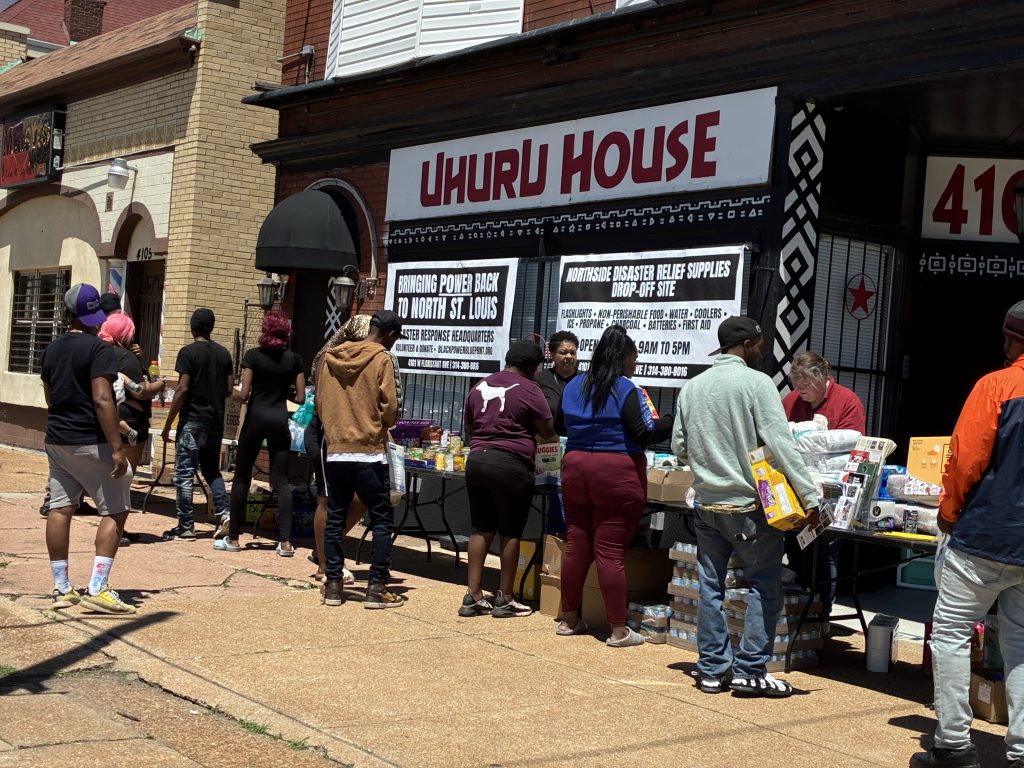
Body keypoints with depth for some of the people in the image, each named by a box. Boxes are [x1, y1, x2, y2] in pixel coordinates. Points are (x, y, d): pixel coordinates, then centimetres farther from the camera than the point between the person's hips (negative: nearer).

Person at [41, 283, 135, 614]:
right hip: (91, 443, -7)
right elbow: (102, 400, -22)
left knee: (59, 509, 9)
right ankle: (97, 589, -8)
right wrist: (116, 447, -22)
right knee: (114, 511, 0)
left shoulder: (51, 350, 11)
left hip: (56, 441, 8)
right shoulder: (99, 349, -14)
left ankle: (61, 588, 13)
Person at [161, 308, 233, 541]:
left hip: (192, 420, -6)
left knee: (184, 473, 1)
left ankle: (186, 526, 2)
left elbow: (182, 389, -14)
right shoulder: (223, 353, 7)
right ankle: (224, 511, 0)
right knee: (211, 469, 18)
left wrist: (168, 424, -9)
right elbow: (228, 389, 9)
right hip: (216, 421, 6)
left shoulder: (188, 352, -9)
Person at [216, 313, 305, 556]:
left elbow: (244, 395, -9)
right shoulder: (294, 359, 2)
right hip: (280, 420, 2)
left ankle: (233, 539, 12)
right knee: (281, 481, 4)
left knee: (242, 477, 9)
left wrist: (235, 392, 12)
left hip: (256, 417, -2)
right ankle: (285, 542, -1)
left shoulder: (253, 356, -5)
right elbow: (300, 398, 1)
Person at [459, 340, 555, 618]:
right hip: (510, 464, -6)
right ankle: (505, 599, 10)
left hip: (476, 460, 6)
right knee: (510, 532, 4)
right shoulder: (529, 390, -4)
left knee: (480, 529, 12)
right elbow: (548, 432, 0)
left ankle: (473, 597, 10)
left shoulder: (480, 387, 15)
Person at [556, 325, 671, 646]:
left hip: (575, 469, 6)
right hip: (617, 474, -6)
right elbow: (645, 432, -12)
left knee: (576, 546, 12)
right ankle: (618, 630, 3)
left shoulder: (573, 387, 10)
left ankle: (569, 619, 23)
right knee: (610, 552, -3)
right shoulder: (626, 390, -10)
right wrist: (675, 423, 0)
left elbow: (561, 426, 21)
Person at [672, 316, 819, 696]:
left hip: (707, 503, 6)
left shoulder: (692, 387, 6)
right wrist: (809, 497, -16)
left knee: (710, 586, 11)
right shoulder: (756, 383, -10)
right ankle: (750, 671, 5)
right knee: (764, 585, 6)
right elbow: (781, 443, -16)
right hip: (749, 506, -5)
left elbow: (679, 447, 9)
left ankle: (712, 669, 17)